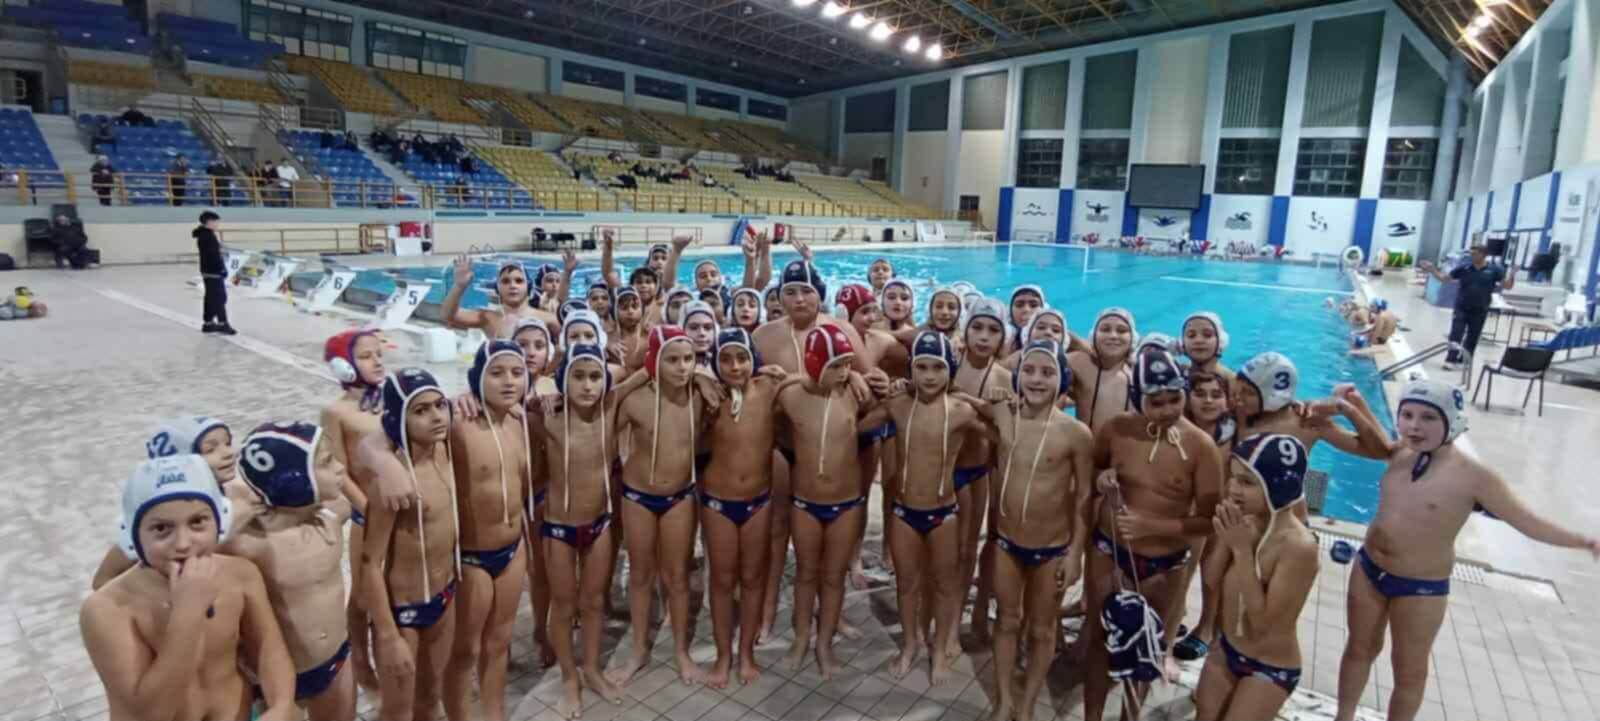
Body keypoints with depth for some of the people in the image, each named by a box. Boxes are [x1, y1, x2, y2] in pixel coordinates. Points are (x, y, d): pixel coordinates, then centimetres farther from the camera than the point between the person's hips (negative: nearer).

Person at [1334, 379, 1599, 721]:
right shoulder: (1400, 453, -4)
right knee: (1359, 649, 21)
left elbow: (1528, 521, -14)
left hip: (1421, 588, -5)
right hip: (1368, 568, 5)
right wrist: (1357, 410, 5)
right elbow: (1380, 440, 19)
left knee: (1410, 669, 15)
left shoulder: (1473, 476, -19)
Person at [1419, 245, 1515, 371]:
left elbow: (1507, 286, -5)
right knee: (1456, 335, -5)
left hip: (1479, 311, 0)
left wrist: (1512, 274, -23)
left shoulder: (1494, 270, -3)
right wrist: (1432, 269, -6)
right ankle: (1451, 360, -3)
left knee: (1472, 338, 12)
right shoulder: (1464, 268, -2)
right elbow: (1444, 278, 5)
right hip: (1461, 309, 0)